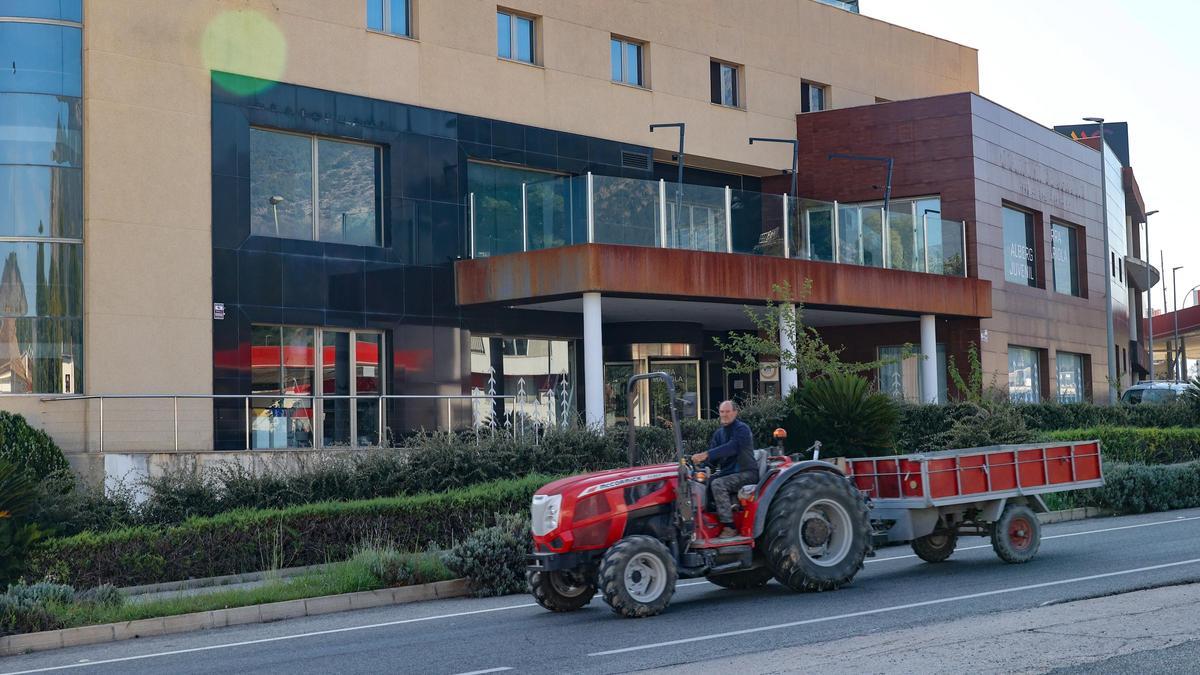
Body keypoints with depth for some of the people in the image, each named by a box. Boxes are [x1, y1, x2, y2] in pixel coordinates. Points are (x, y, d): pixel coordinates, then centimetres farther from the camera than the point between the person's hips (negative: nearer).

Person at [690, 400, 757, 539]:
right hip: (727, 472, 8)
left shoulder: (742, 428, -10)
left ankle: (729, 527, -28)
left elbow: (732, 447, -29)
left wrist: (706, 455, -37)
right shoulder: (719, 433, 15)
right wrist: (701, 460, -13)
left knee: (718, 484, -30)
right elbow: (713, 461, 10)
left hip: (746, 473, -8)